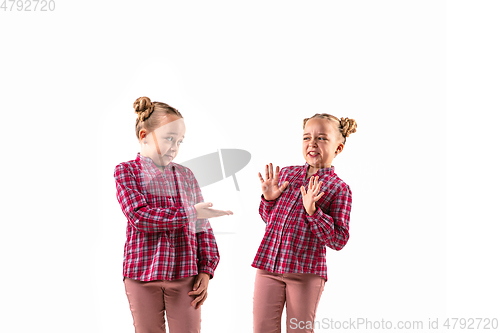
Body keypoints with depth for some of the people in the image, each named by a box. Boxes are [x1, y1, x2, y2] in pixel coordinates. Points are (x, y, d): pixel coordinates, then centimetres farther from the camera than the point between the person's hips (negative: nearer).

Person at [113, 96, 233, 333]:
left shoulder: (185, 176, 10)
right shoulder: (126, 171, 0)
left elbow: (203, 228, 10)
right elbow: (140, 217, -16)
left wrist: (206, 270, 0)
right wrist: (190, 214, -16)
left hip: (186, 276, 3)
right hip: (143, 277, -2)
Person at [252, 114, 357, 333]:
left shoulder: (339, 189, -4)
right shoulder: (287, 174, 10)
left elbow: (338, 240, -10)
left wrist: (312, 210, -20)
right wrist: (268, 199, -1)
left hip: (306, 273, -4)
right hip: (268, 265, 4)